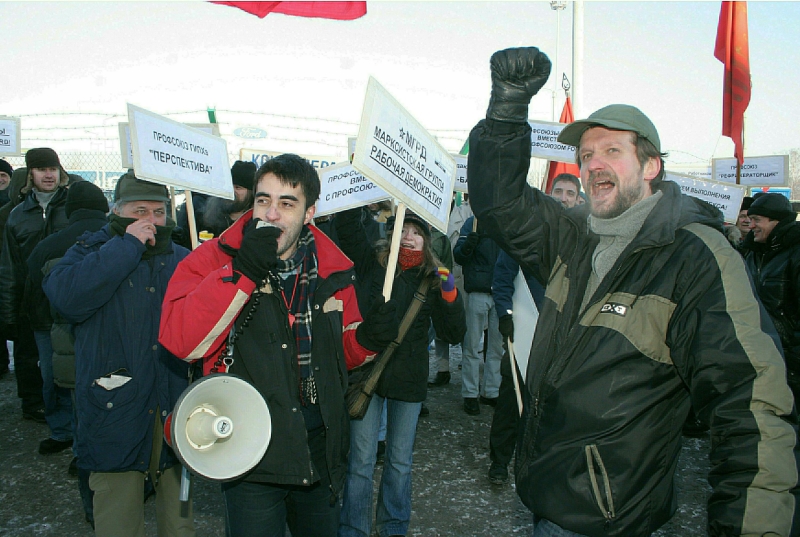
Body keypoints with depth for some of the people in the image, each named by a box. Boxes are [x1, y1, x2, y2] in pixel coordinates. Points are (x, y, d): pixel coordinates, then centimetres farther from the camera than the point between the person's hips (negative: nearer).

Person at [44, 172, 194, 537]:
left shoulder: (183, 260, 11)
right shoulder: (91, 252, 1)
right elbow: (66, 296, -21)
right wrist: (128, 245, -18)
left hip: (176, 411, 3)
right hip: (117, 415, -3)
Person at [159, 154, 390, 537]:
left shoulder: (332, 270, 1)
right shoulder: (215, 259, -10)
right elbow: (180, 341, -25)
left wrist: (366, 339, -8)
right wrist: (241, 272, -29)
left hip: (323, 454, 5)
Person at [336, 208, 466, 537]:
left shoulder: (432, 279, 2)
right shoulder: (374, 263, 1)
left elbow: (453, 334, 0)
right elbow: (346, 227, -9)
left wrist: (450, 295, -14)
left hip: (409, 378, 1)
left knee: (400, 461, 15)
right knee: (361, 460, 4)